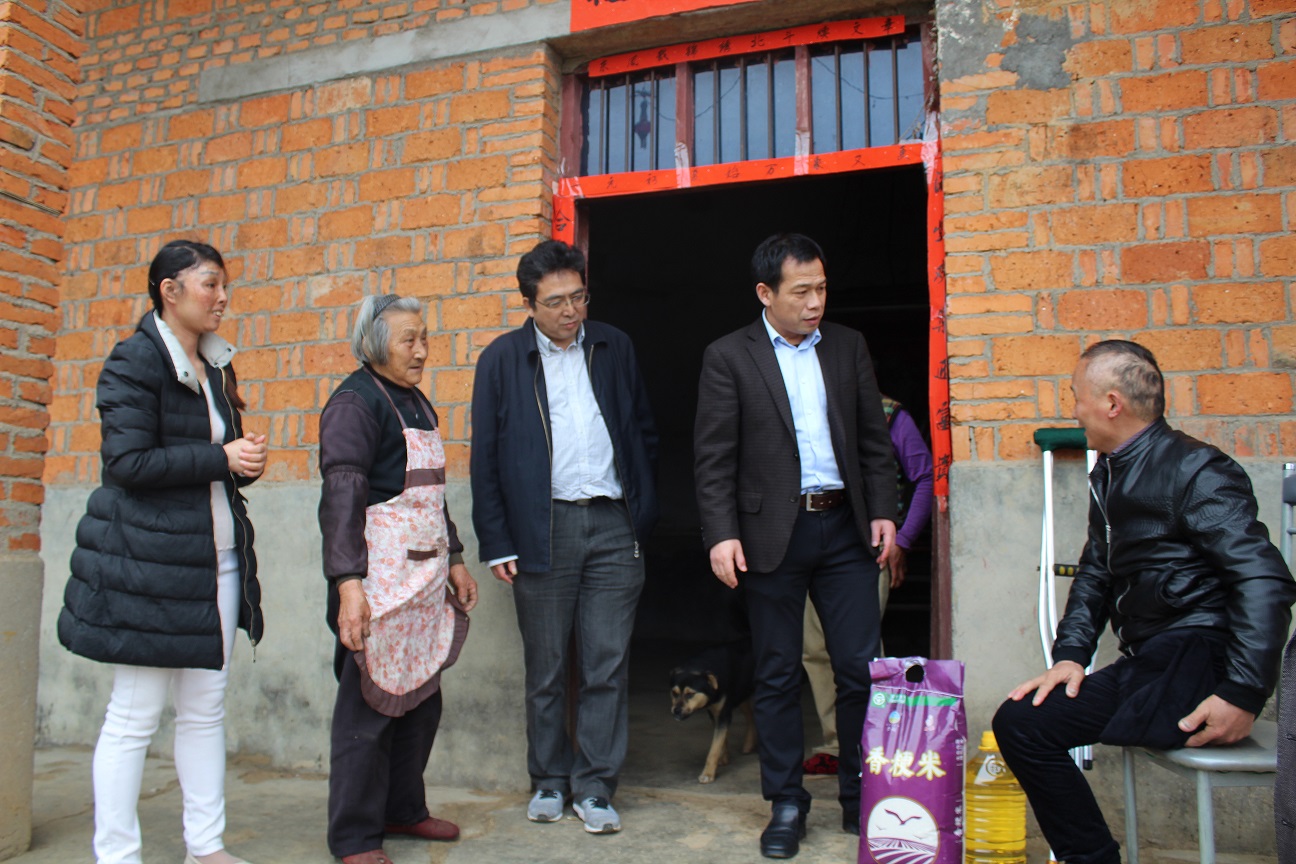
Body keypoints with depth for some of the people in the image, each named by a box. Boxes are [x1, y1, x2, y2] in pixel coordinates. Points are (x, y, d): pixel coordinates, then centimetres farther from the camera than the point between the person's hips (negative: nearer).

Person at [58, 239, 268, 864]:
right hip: (149, 560, -7)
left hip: (216, 553, 7)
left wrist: (243, 459, 3)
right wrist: (221, 458, -15)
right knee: (135, 717, 1)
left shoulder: (214, 365, 16)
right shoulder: (135, 361, -7)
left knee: (206, 708, 11)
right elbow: (127, 463, -15)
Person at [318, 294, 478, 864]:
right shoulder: (355, 402, -9)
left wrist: (454, 559, 22)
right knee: (369, 702, 0)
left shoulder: (416, 403, 18)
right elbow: (342, 495, -17)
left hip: (426, 576, 8)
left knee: (422, 698, 14)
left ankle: (403, 809, 30)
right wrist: (348, 582, -25)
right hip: (378, 576, -8)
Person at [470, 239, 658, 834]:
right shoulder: (502, 360, 2)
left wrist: (643, 515, 7)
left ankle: (594, 786, 16)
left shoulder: (614, 348, 9)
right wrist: (497, 544, -3)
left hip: (612, 525, 2)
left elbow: (643, 433, 14)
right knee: (545, 669, 8)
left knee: (607, 666, 3)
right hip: (542, 530, -1)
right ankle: (548, 781, 25)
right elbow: (485, 459, 2)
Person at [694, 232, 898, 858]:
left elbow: (874, 438, 12)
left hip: (844, 528, 3)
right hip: (772, 533, -2)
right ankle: (786, 803, 21)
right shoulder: (728, 357, -1)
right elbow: (713, 457, -5)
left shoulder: (848, 347, 9)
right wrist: (721, 534, -13)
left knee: (861, 666, 5)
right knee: (777, 676, 7)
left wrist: (882, 511, 3)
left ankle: (861, 796, 22)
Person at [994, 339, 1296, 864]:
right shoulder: (1107, 477, 14)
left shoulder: (1196, 470, -12)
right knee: (1018, 721, -2)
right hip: (1147, 665, 8)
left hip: (1197, 663, -8)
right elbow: (1095, 573, 18)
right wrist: (1071, 654, 3)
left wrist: (1243, 694, -23)